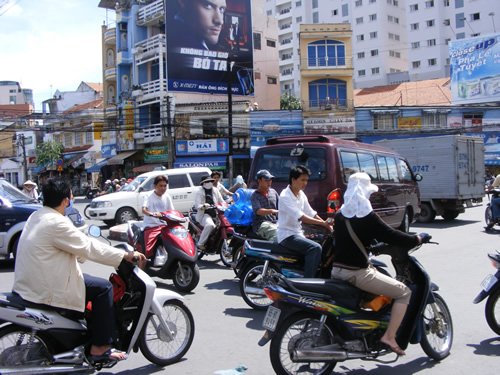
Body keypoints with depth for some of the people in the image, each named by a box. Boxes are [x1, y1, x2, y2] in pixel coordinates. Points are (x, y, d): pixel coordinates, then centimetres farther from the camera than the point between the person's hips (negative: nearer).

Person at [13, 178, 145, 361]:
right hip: (45, 289, -10)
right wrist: (125, 256, -9)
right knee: (103, 288, -5)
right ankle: (100, 347, 0)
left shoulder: (36, 217, 10)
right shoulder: (56, 223, -20)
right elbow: (89, 247, -17)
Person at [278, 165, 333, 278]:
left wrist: (328, 226, 1)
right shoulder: (285, 196, -16)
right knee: (315, 248, -28)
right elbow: (300, 217, -25)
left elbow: (312, 214, 13)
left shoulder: (301, 195, 11)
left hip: (298, 234, 9)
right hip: (287, 236, -9)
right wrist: (323, 223, -27)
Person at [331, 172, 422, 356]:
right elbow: (392, 236, -8)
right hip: (357, 273, -8)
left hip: (336, 271, 8)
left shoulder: (340, 215, 8)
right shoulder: (368, 217, -12)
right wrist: (417, 239, 9)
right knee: (404, 292, 3)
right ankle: (389, 336, -1)